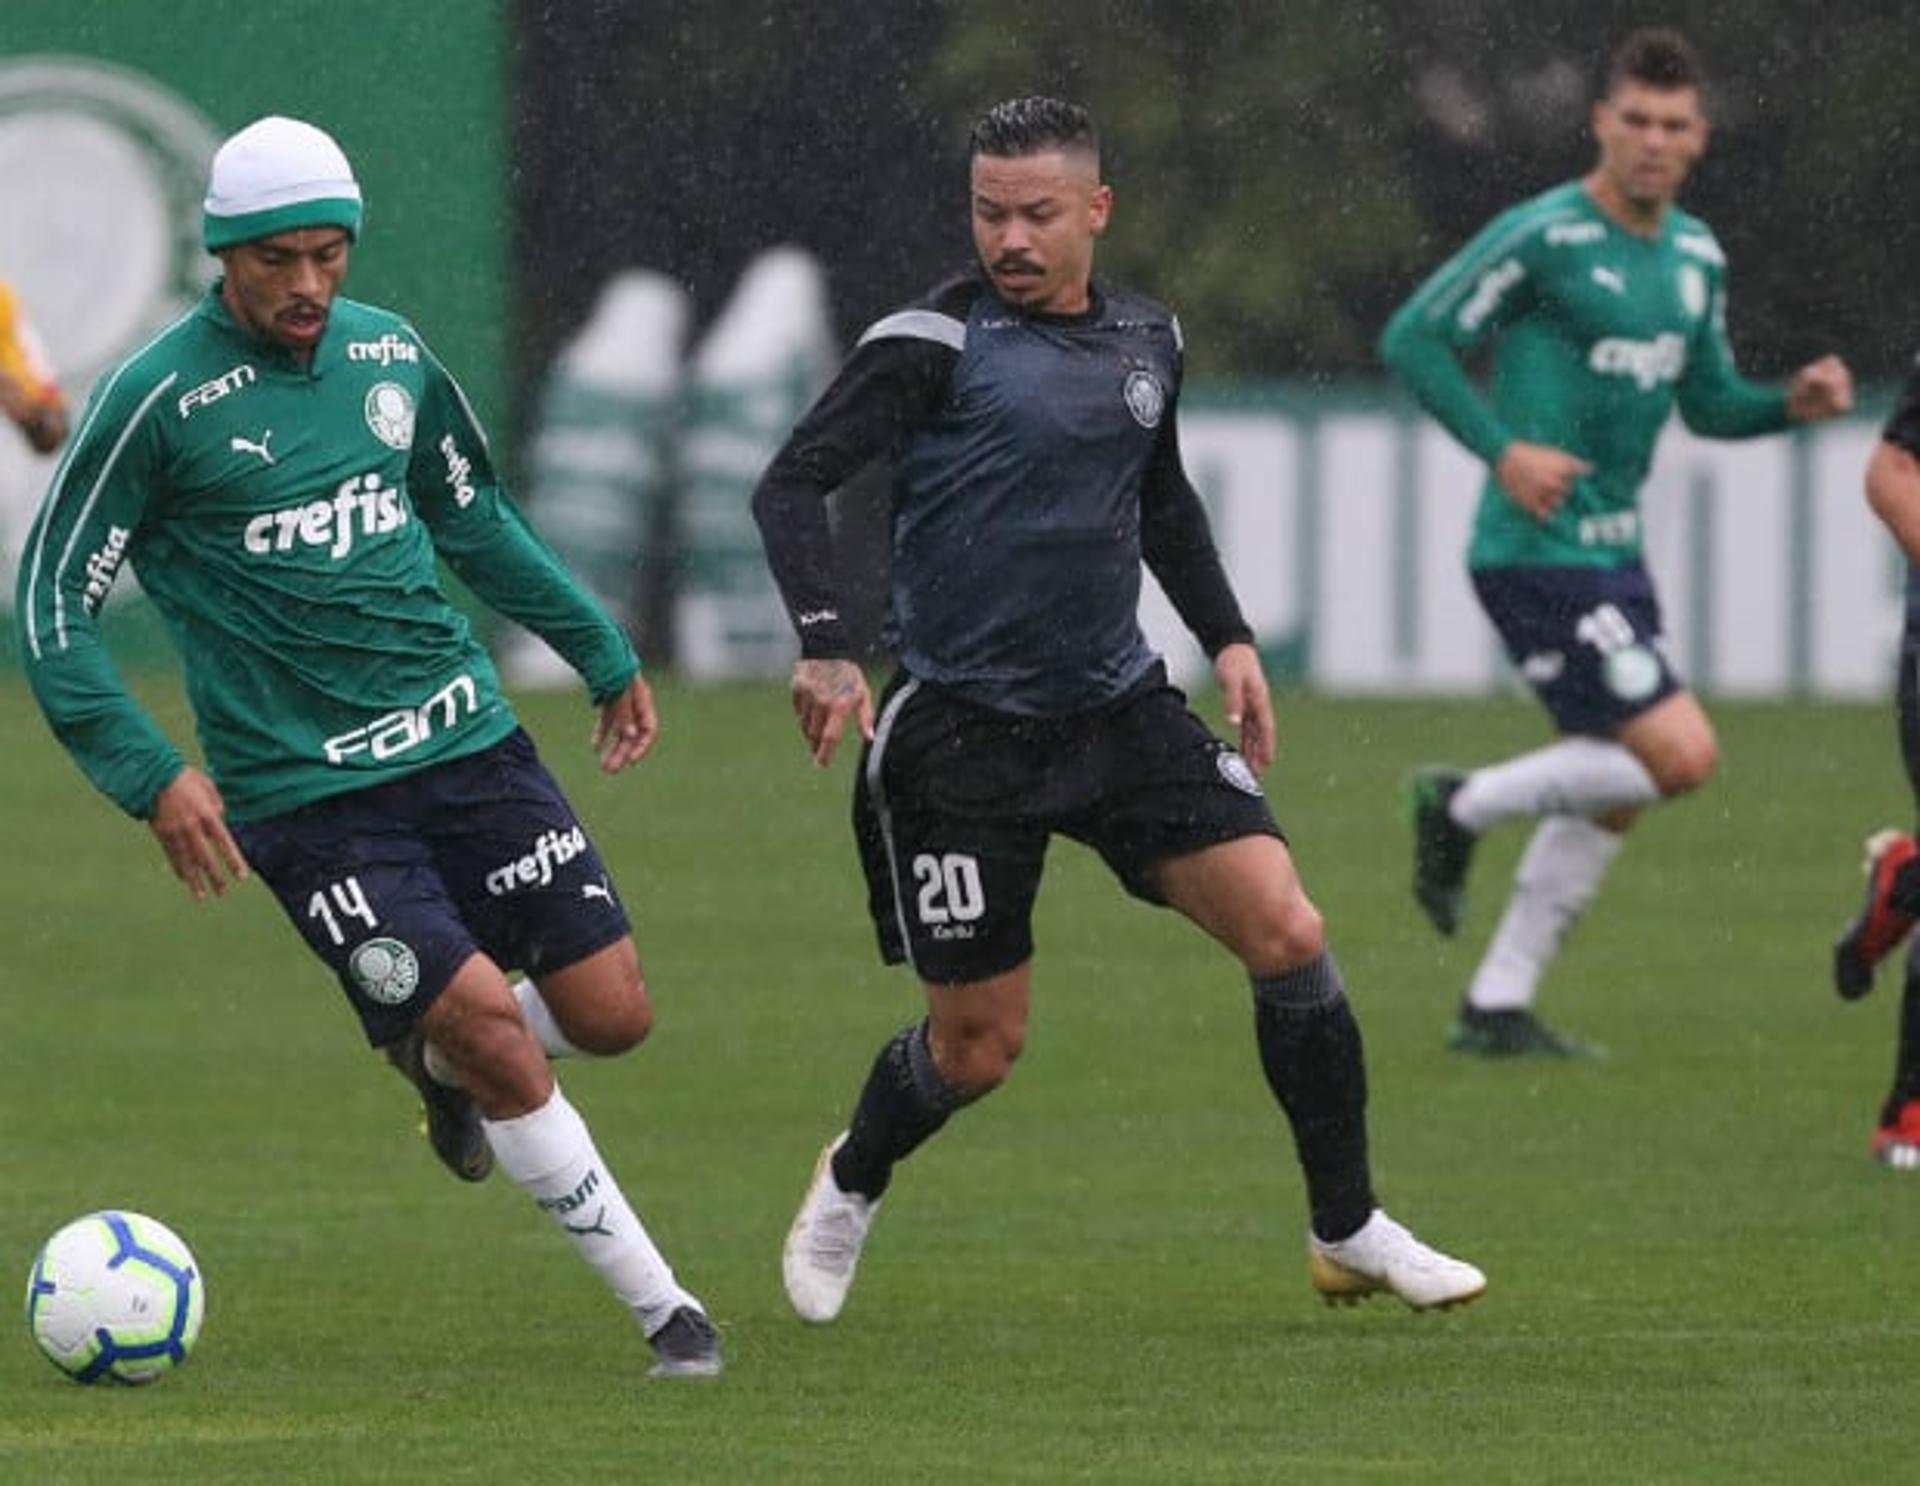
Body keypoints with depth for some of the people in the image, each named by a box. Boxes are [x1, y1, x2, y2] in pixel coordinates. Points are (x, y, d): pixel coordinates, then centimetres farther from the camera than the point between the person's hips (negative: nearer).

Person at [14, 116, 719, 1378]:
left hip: (466, 740, 5)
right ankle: (661, 1308, 0)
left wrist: (604, 653, 26)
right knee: (501, 1042, -13)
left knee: (611, 1013, 0)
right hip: (306, 792, -5)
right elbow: (54, 603, -6)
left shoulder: (391, 355, 6)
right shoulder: (158, 400, -10)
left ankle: (440, 1057, 32)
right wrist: (153, 777, -13)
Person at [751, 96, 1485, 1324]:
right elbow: (793, 484, -15)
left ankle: (1350, 1232, 5)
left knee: (1287, 933, -9)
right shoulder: (937, 343, -12)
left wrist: (1228, 636, 17)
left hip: (1122, 706, 5)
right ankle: (849, 1189, 35)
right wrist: (826, 649, -28)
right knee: (978, 1047, 2)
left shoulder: (1147, 338, 7)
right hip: (963, 736, -5)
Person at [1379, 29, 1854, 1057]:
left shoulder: (1695, 257, 11)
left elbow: (1709, 403, 22)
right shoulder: (1543, 237, -13)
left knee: (1611, 796, 10)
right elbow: (1411, 339, -11)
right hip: (1537, 552, -9)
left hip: (1612, 553, 9)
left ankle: (1498, 1005, 19)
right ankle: (1465, 807, 2)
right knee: (1682, 755, -15)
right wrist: (1503, 451, -20)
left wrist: (1796, 402, 1)